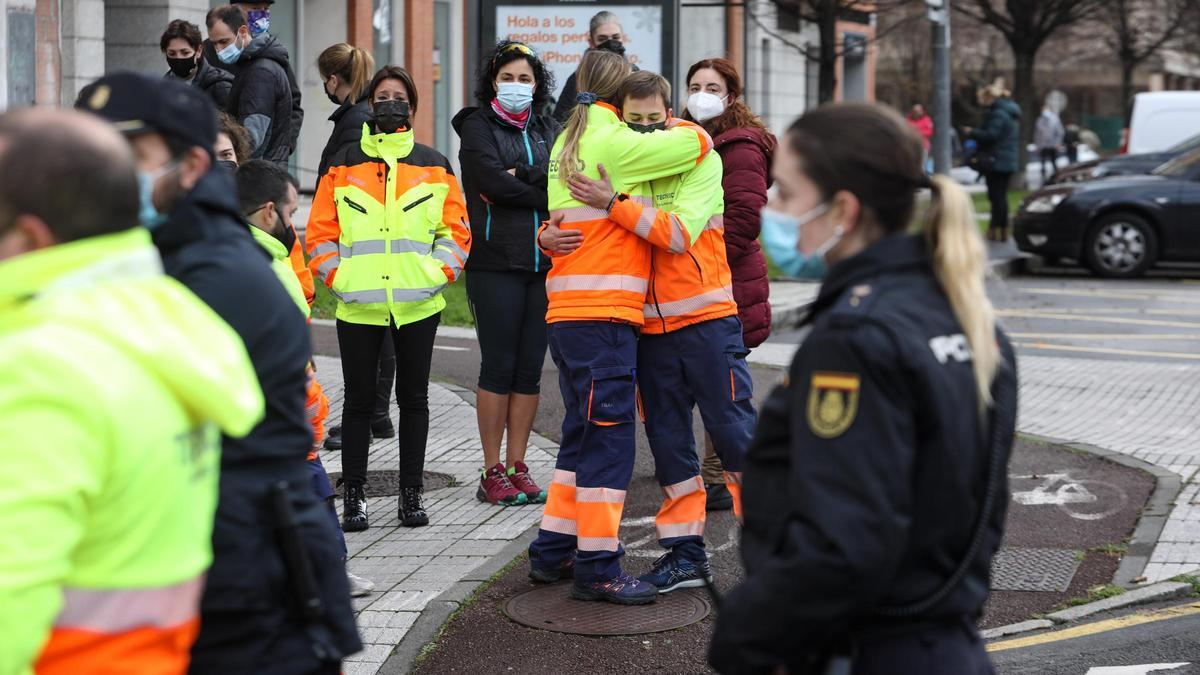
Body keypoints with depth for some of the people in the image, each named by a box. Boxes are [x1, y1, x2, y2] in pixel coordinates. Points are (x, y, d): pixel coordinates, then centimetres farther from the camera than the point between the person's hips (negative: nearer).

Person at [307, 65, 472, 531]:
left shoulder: (434, 165, 8)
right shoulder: (344, 165, 8)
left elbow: (457, 229, 8)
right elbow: (320, 230, 7)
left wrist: (438, 274, -4)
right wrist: (336, 276, -4)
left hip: (417, 304, 0)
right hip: (358, 305, 0)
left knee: (413, 397, 6)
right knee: (359, 400, 3)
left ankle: (411, 493, 15)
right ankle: (353, 496, 10)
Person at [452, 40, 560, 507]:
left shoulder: (549, 130, 16)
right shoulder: (478, 126, 4)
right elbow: (492, 182, -12)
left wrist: (518, 178, -13)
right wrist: (543, 194, -4)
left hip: (545, 263, 4)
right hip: (495, 263, -4)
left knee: (530, 368, 6)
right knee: (499, 366, -3)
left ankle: (517, 468, 13)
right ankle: (492, 472, 5)